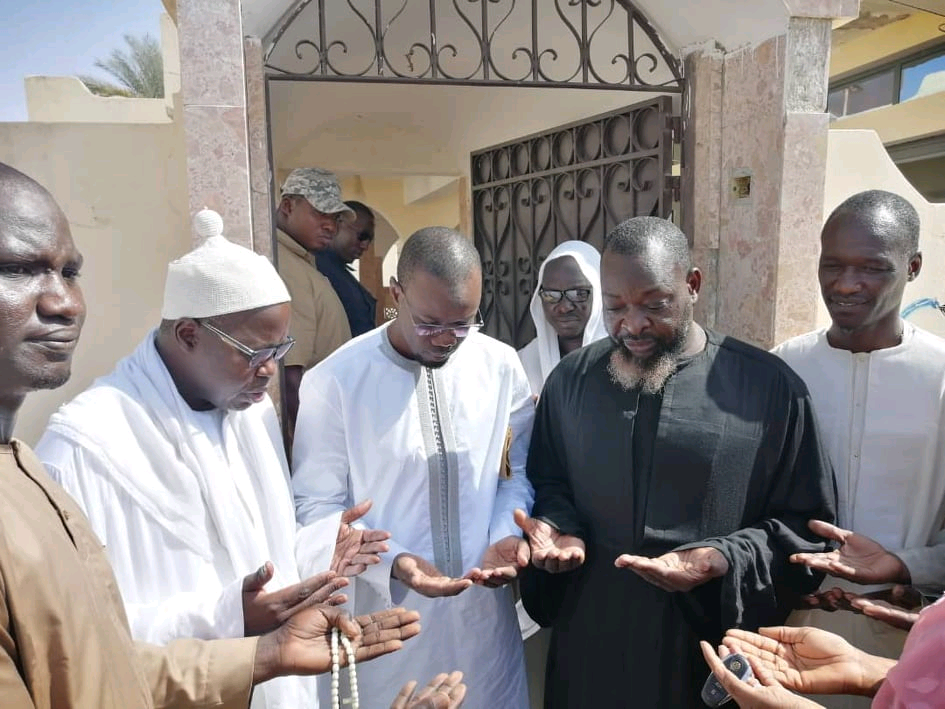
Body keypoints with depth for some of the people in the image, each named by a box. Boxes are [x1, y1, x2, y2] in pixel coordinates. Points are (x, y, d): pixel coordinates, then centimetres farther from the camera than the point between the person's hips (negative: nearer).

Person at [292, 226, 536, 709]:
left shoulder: (501, 365, -5)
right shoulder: (332, 382, -15)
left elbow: (521, 470, 6)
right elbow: (317, 508, -9)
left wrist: (508, 536, -11)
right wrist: (393, 562, -23)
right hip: (385, 619, -3)